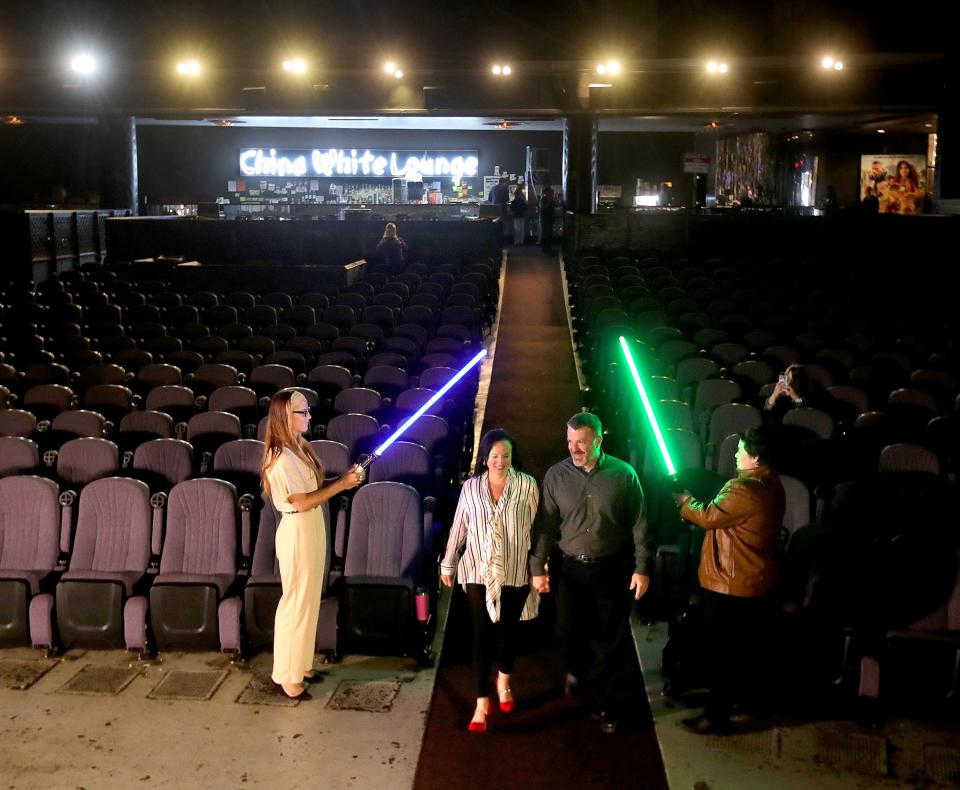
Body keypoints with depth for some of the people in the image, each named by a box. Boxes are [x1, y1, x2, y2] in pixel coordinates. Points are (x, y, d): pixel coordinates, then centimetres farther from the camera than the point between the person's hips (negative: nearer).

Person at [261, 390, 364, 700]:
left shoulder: (299, 447, 8)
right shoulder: (281, 457, -22)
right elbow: (302, 502, -24)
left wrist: (342, 478, -4)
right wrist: (341, 485, -20)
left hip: (312, 528, 10)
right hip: (297, 532, -10)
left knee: (308, 599, 18)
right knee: (296, 602, 1)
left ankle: (301, 663, 32)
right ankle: (288, 675, 14)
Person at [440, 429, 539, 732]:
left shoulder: (527, 485, -10)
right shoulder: (470, 487, -5)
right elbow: (458, 528, 4)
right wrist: (448, 564, 10)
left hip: (515, 572, 0)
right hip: (479, 572, 0)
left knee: (509, 629, 17)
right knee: (482, 633, 1)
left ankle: (503, 681, 42)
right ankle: (482, 701, 7)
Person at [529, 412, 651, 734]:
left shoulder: (623, 474, -7)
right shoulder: (556, 475, -4)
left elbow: (639, 525, -2)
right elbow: (545, 525, 1)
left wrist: (642, 568, -4)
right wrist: (537, 568, 0)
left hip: (612, 569, -1)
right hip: (569, 568, 1)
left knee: (611, 638, 5)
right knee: (568, 631, 7)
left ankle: (607, 704, 22)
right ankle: (578, 669, 42)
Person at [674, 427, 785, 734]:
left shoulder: (744, 490, -28)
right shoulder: (771, 483, 4)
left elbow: (708, 516, -19)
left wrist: (684, 500, -2)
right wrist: (695, 499, 4)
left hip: (731, 584, -10)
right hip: (757, 579, 10)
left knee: (723, 650, 1)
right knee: (750, 641, 24)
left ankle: (717, 714, 9)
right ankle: (752, 693, 41)